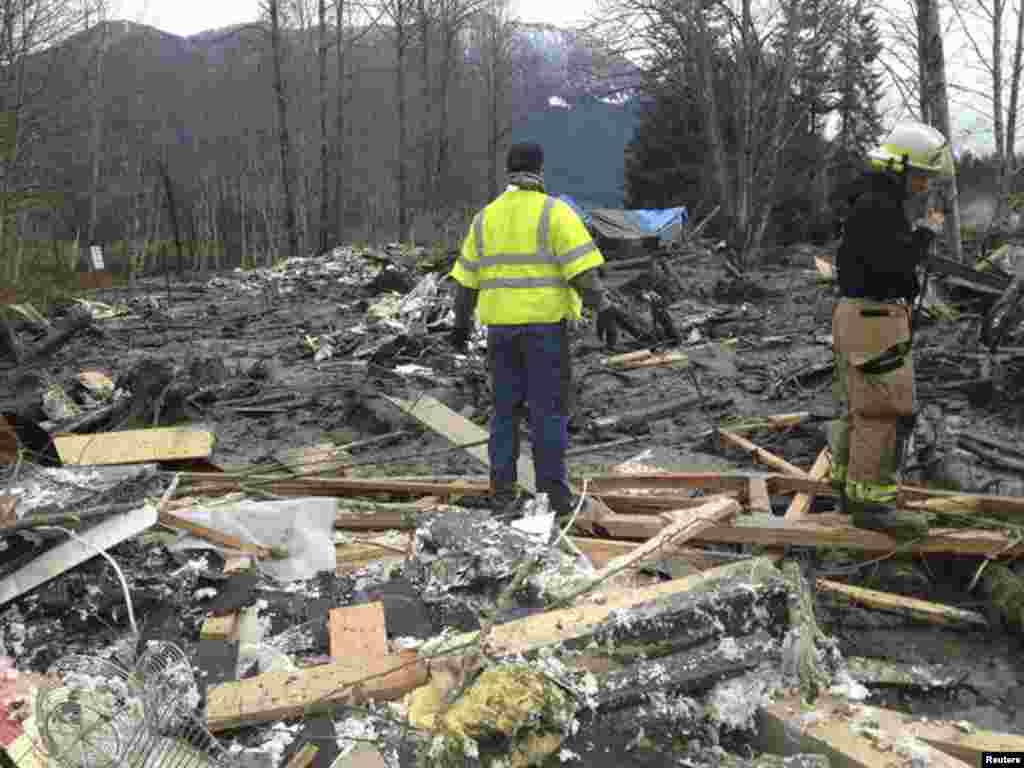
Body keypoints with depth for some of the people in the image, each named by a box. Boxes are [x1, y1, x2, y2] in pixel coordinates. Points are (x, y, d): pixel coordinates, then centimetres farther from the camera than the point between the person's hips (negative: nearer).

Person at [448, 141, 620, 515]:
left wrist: (461, 321, 22)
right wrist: (603, 310, -14)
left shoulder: (485, 218, 10)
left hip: (502, 324, 4)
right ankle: (553, 489, 2)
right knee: (549, 408, 1)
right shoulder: (554, 212, -5)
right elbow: (582, 268, -14)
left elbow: (467, 277, 13)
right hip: (545, 323, -4)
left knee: (506, 408, 10)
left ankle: (503, 490, 8)